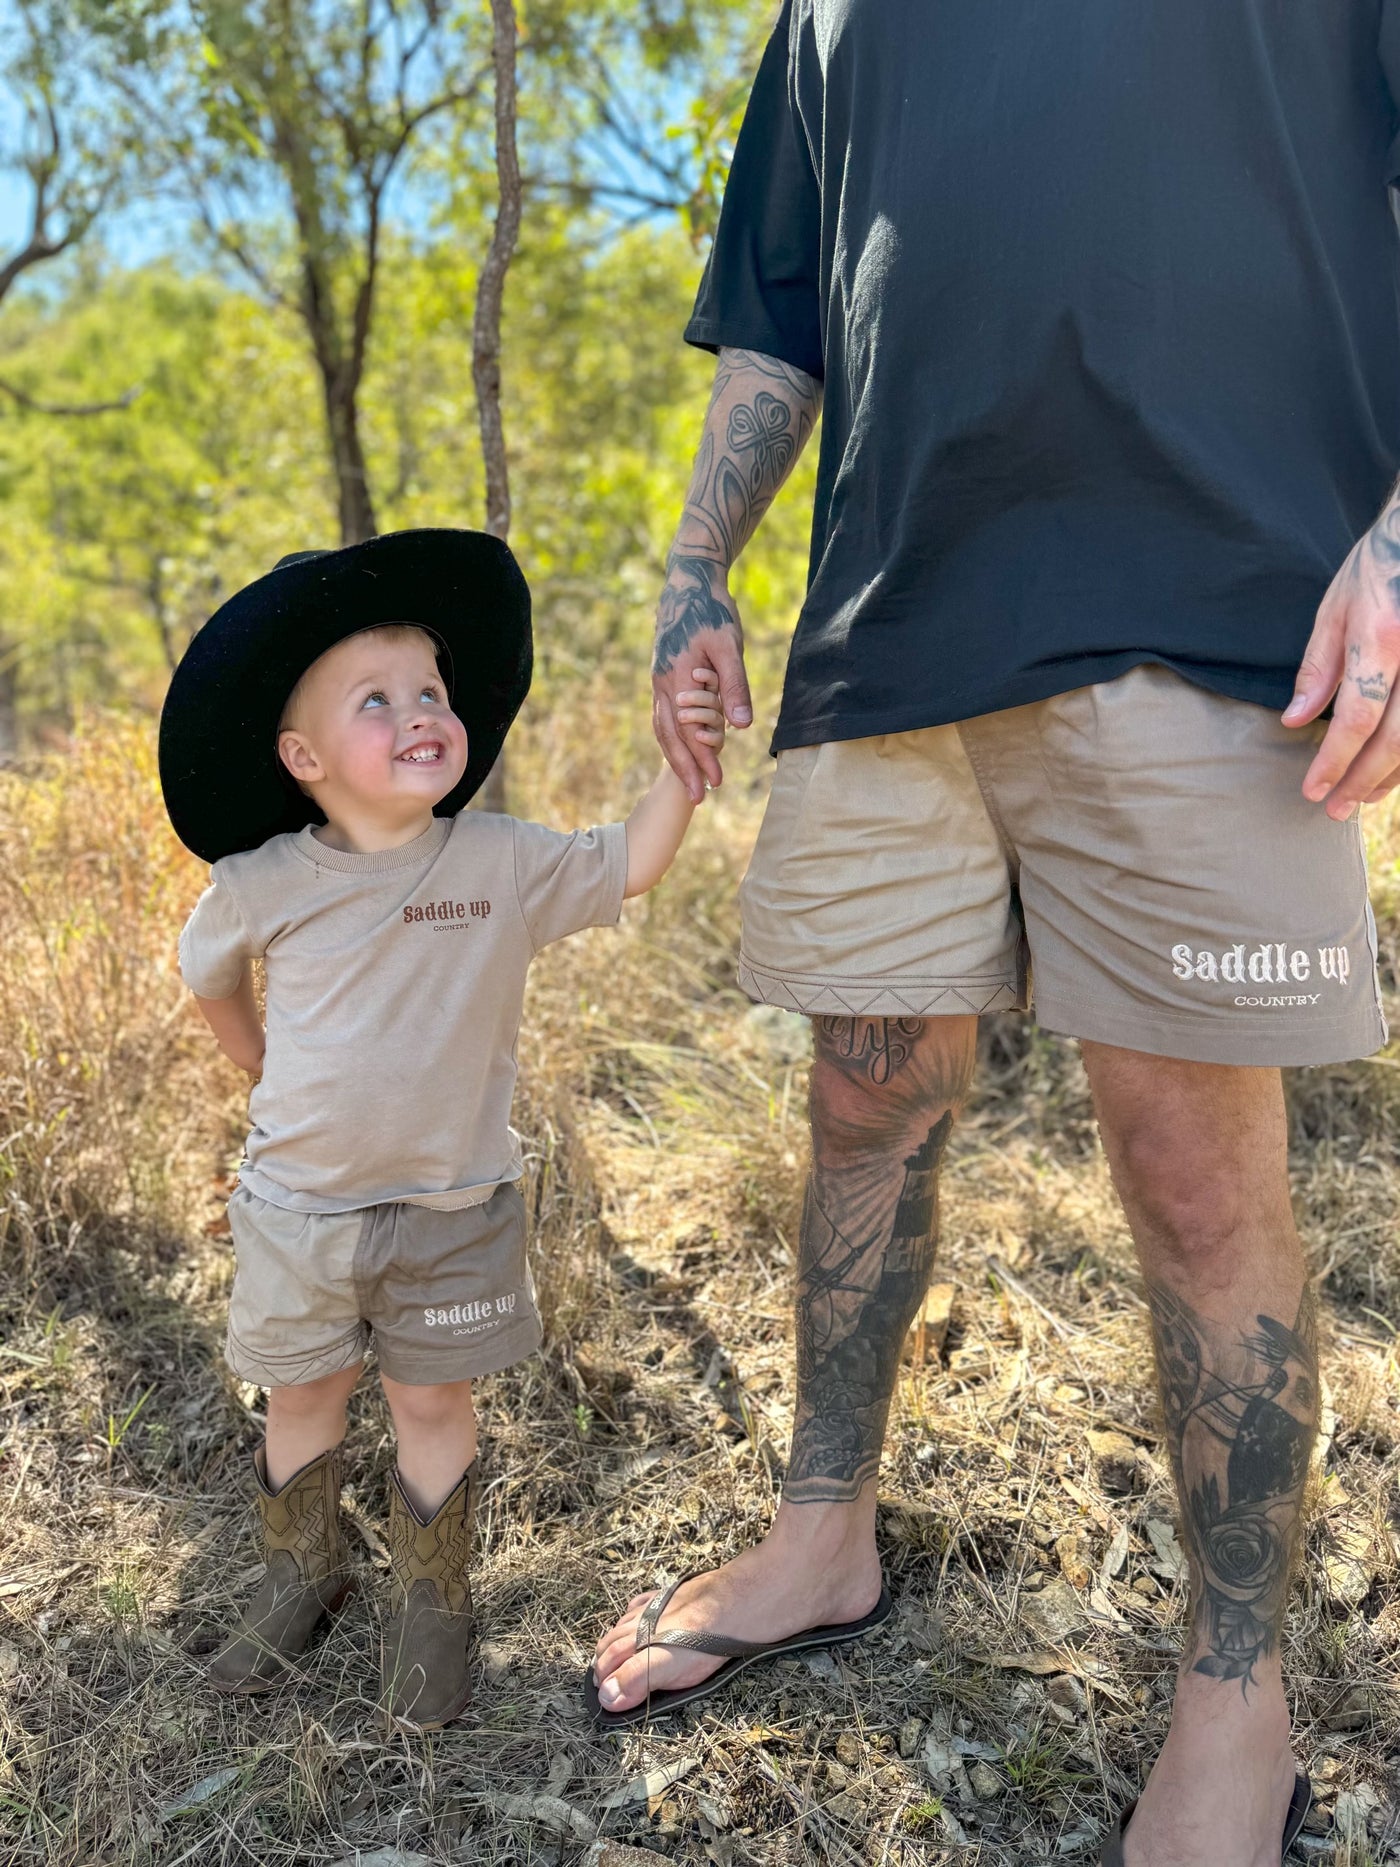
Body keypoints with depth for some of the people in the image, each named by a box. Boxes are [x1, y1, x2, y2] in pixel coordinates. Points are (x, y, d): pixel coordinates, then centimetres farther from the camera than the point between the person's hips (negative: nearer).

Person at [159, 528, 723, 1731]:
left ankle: (433, 1603, 31)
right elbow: (209, 975, 10)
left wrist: (685, 757, -15)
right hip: (300, 1204, 1)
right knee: (301, 1395, 16)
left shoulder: (503, 863, -10)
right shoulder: (262, 884, -9)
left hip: (453, 1208, -1)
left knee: (434, 1402, 10)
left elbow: (631, 866, -4)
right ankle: (302, 1575, 41)